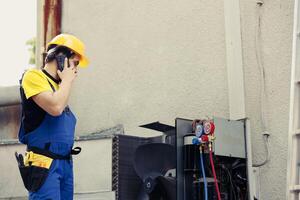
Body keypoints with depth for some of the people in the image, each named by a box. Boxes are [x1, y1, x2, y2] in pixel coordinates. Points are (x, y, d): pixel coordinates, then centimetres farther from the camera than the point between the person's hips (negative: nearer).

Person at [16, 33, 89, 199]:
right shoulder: (34, 77, -5)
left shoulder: (58, 86, 18)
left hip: (65, 162, 9)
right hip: (44, 162, -9)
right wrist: (67, 79, -7)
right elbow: (55, 108, -20)